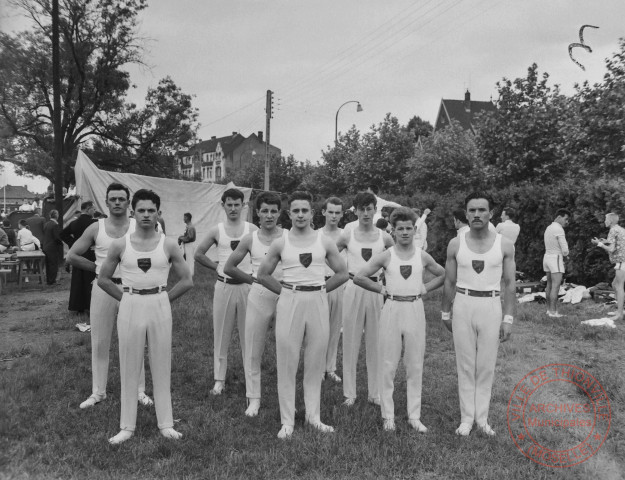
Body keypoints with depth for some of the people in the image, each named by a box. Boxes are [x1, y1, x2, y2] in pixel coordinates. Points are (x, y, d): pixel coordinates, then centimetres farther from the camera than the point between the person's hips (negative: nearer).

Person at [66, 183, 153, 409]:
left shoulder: (138, 227, -3)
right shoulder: (96, 228, 0)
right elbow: (72, 256, 4)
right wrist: (98, 268, 2)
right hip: (103, 289, 1)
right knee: (99, 342, 10)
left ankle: (139, 390, 19)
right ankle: (98, 391, 24)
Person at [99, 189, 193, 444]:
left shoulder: (168, 245, -3)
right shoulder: (120, 245, -2)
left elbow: (186, 281, 1)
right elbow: (103, 279, 6)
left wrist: (162, 298, -1)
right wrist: (126, 298, 1)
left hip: (159, 307, 0)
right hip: (130, 307, 0)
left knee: (162, 366, 7)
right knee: (129, 367, 8)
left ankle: (166, 423, 19)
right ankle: (127, 426, 20)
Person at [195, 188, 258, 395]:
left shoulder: (252, 229, -1)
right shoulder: (217, 230, 1)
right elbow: (198, 254, 8)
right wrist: (217, 267, 4)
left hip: (247, 286, 0)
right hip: (224, 286, 1)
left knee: (248, 333, 7)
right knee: (221, 333, 6)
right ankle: (219, 379, 16)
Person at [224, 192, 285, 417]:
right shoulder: (250, 239, 0)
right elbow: (229, 267, 6)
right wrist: (253, 279, 1)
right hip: (259, 297, 1)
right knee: (253, 351, 6)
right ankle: (254, 399, 21)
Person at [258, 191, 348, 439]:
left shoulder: (325, 242, 3)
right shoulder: (280, 244, 1)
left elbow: (342, 274, 9)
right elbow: (263, 275, 7)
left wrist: (319, 289, 4)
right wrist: (286, 292, 3)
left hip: (318, 302, 1)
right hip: (289, 302, -1)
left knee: (315, 362, 8)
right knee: (287, 362, 2)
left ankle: (314, 416, 22)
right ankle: (287, 420, 13)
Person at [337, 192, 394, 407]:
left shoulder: (384, 237, 1)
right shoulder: (347, 236, -1)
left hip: (375, 290, 1)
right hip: (353, 289, -1)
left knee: (375, 341, 7)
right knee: (351, 340, 4)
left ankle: (375, 392, 20)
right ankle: (350, 393, 16)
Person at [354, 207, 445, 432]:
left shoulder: (423, 256, 3)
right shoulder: (385, 256, -3)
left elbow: (442, 275, 18)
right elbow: (359, 277, -4)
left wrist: (425, 288, 5)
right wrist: (382, 289, -3)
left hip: (416, 310, 2)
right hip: (392, 309, -2)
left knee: (415, 365, 7)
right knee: (388, 365, 3)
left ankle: (414, 416, 19)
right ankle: (388, 415, 16)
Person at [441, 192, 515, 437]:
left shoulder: (505, 245, -3)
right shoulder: (455, 244, -1)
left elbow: (510, 284, 1)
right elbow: (449, 282, 6)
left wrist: (508, 318, -3)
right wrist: (445, 313, 10)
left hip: (491, 306, 0)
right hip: (463, 305, 0)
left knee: (486, 365, 7)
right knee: (465, 364, 7)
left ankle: (482, 417, 21)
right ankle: (467, 417, 19)